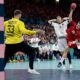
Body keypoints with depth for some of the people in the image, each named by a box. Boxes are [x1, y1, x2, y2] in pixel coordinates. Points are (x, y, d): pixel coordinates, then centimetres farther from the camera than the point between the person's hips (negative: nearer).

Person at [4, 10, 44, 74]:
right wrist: (36, 32, -17)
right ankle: (31, 69, 6)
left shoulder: (6, 22, 10)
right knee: (31, 51, 12)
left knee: (5, 59, 15)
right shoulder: (19, 22, -5)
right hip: (18, 43, -4)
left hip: (9, 43, 4)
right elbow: (24, 31, -20)